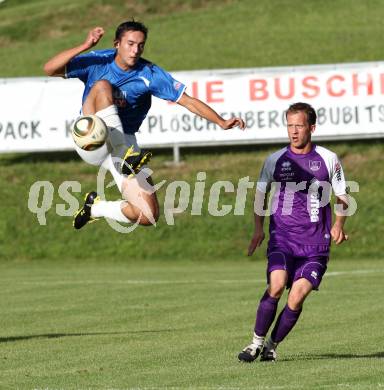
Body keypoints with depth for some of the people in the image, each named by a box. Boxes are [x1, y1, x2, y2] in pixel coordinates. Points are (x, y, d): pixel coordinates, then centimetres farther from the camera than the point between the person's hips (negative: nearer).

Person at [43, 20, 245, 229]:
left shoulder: (150, 74, -6)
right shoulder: (98, 61, -7)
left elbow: (188, 101, -7)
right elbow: (50, 69, -16)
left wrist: (221, 122, -20)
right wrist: (85, 46, -27)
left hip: (123, 142, 2)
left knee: (149, 216, -13)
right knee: (102, 85, -29)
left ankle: (95, 208, 15)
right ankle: (123, 158, -36)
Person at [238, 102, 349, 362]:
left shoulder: (328, 159, 4)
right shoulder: (276, 160, 6)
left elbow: (342, 195, 13)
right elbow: (260, 193, 18)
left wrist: (339, 225, -4)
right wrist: (259, 229, 7)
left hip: (316, 243, 0)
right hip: (282, 236, 0)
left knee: (298, 296, -12)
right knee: (277, 285, -22)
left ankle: (273, 345, 7)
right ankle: (257, 342, -7)